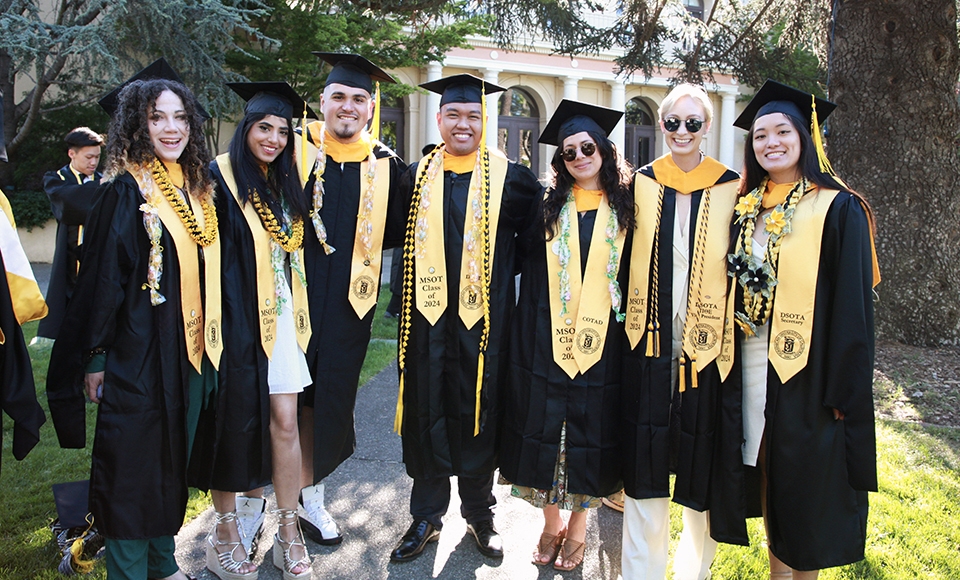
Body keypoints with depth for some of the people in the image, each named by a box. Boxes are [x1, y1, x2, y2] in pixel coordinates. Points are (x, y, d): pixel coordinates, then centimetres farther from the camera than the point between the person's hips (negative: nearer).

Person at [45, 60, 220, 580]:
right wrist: (94, 358, -11)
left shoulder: (197, 190, 9)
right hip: (137, 352, -7)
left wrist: (208, 341, 15)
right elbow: (101, 277, -11)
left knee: (174, 459, 16)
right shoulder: (125, 192, -10)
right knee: (134, 464, 2)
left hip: (190, 348, 7)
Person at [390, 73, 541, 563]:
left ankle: (479, 514, 25)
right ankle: (427, 516, 23)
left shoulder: (509, 178, 1)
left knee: (478, 413, 7)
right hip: (428, 317, 2)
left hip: (483, 319, -2)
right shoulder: (416, 176, 9)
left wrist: (494, 274, -1)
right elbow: (401, 239, 19)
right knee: (427, 415, 7)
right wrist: (405, 298, 10)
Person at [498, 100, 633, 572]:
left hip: (600, 342, -1)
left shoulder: (625, 207, 4)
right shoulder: (548, 207, 6)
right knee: (545, 429, 6)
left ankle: (578, 526, 25)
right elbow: (520, 257, 4)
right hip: (546, 341, 1)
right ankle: (551, 524, 25)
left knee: (590, 432, 6)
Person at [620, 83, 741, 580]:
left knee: (702, 458, 7)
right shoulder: (642, 184, 6)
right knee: (644, 455, 5)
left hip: (707, 342, -1)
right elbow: (625, 256, 9)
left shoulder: (730, 189, 2)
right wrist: (628, 322, 5)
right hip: (649, 338, 1)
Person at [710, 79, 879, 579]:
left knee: (804, 479, 4)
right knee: (766, 470, 14)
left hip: (806, 371, -5)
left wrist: (844, 389, -13)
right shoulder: (746, 210, 9)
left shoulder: (838, 209, -7)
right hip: (749, 366, 5)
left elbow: (853, 303, -10)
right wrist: (728, 362, 5)